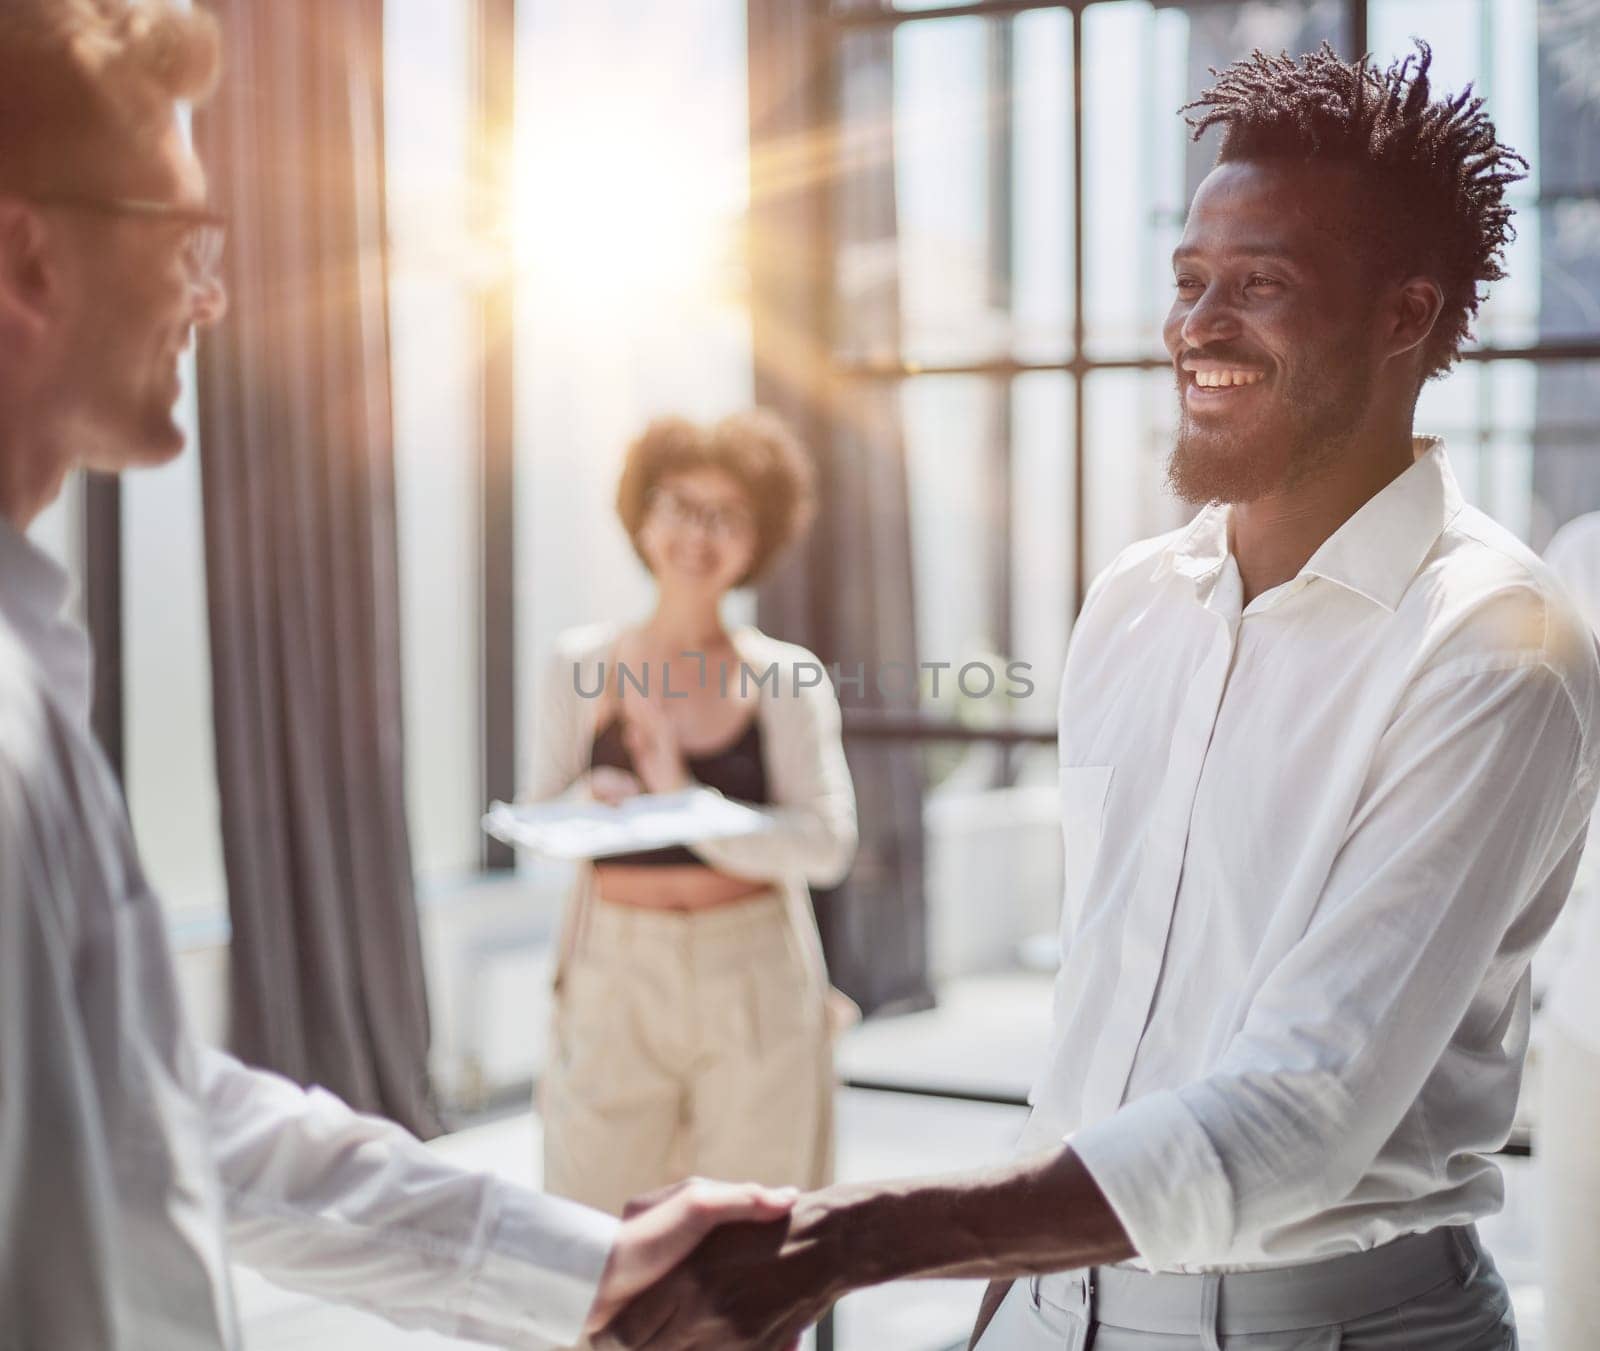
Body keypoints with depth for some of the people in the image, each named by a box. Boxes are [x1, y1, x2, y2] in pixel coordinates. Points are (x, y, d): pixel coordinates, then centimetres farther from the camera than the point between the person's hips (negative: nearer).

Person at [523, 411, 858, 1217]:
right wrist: (586, 806, -16)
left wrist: (688, 806, -18)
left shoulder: (786, 680, -1)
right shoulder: (582, 665, 3)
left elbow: (828, 845, -9)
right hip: (615, 980, 1)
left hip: (755, 983, 0)